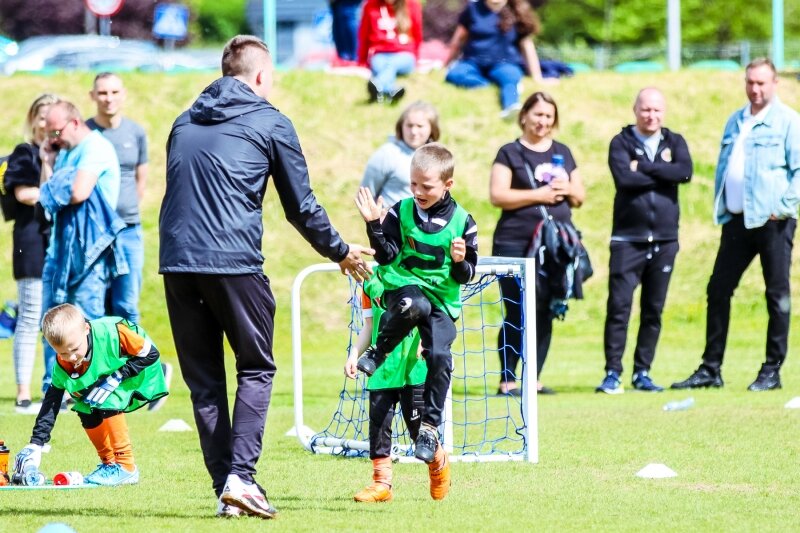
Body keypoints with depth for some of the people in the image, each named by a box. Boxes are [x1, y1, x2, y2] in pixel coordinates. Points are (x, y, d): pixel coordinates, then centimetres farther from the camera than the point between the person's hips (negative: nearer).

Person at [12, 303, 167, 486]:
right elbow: (51, 403, -17)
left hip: (139, 374, -6)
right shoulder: (63, 366, -21)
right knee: (87, 412, -7)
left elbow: (150, 353, -27)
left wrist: (116, 378, -33)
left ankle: (125, 467, -18)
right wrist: (35, 445, -25)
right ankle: (109, 463, 13)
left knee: (107, 403, -25)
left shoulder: (111, 333, -38)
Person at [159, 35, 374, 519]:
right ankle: (240, 476, -9)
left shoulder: (184, 123, 19)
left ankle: (226, 490, 6)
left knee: (204, 380, 10)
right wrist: (342, 253, 22)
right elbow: (302, 207, 7)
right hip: (234, 262, -4)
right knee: (256, 369, 7)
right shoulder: (270, 123, 4)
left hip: (176, 262, 4)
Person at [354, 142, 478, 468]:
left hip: (442, 298, 1)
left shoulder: (462, 221, 0)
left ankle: (430, 426, -5)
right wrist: (374, 225, -15)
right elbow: (386, 256, -3)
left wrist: (460, 262, -18)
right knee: (414, 306, -39)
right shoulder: (401, 212, 1)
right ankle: (379, 351, -13)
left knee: (440, 356, -18)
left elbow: (466, 275, 4)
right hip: (403, 286, -1)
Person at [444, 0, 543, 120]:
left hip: (504, 64, -2)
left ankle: (510, 107, -68)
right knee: (454, 75, -32)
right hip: (474, 62, 2)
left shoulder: (517, 14, 3)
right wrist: (446, 64, 21)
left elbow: (527, 45, 6)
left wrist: (537, 79, 6)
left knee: (510, 76, -38)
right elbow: (460, 38, 14)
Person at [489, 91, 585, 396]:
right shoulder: (510, 153, 2)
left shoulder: (562, 153, 18)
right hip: (517, 244, -5)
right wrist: (538, 195, -12)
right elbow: (497, 196, -9)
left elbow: (580, 197, 21)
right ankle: (507, 380, -3)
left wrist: (568, 190, -1)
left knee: (546, 314, 3)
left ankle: (534, 378, 10)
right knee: (517, 314, -8)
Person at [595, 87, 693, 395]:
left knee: (654, 310, 6)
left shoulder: (674, 142, 10)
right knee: (619, 306, -9)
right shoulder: (621, 143, 3)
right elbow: (624, 177, -16)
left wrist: (644, 167, -12)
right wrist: (663, 173, -10)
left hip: (665, 240, 3)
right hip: (628, 239, -3)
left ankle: (642, 373, 13)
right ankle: (612, 373, -8)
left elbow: (685, 172, -10)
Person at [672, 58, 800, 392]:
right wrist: (720, 207, 12)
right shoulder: (735, 122, 17)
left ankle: (772, 371, 7)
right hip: (737, 220, 7)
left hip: (772, 221, -6)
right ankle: (710, 369, 10)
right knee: (718, 290, 5)